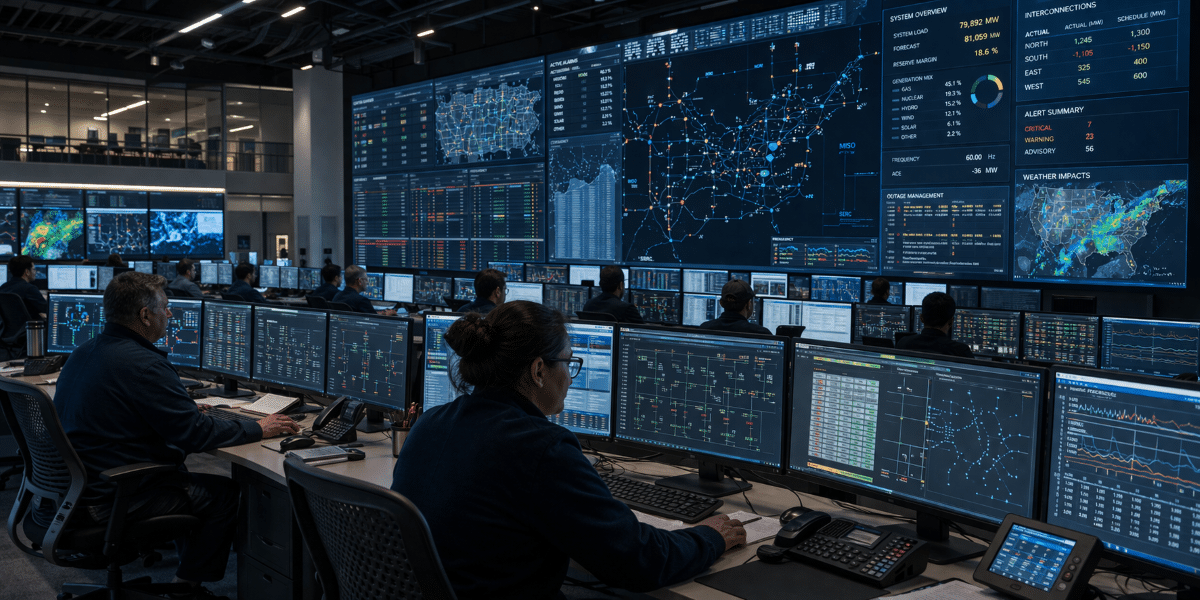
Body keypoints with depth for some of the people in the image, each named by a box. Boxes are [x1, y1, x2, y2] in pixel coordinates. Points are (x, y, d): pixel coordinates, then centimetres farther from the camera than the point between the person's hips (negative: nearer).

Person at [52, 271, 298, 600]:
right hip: (108, 501, -10)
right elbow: (196, 434, -22)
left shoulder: (82, 352, 8)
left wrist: (185, 408, 28)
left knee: (182, 473, 26)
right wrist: (258, 429, -9)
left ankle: (186, 569, 31)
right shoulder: (143, 365, -23)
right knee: (226, 493, -1)